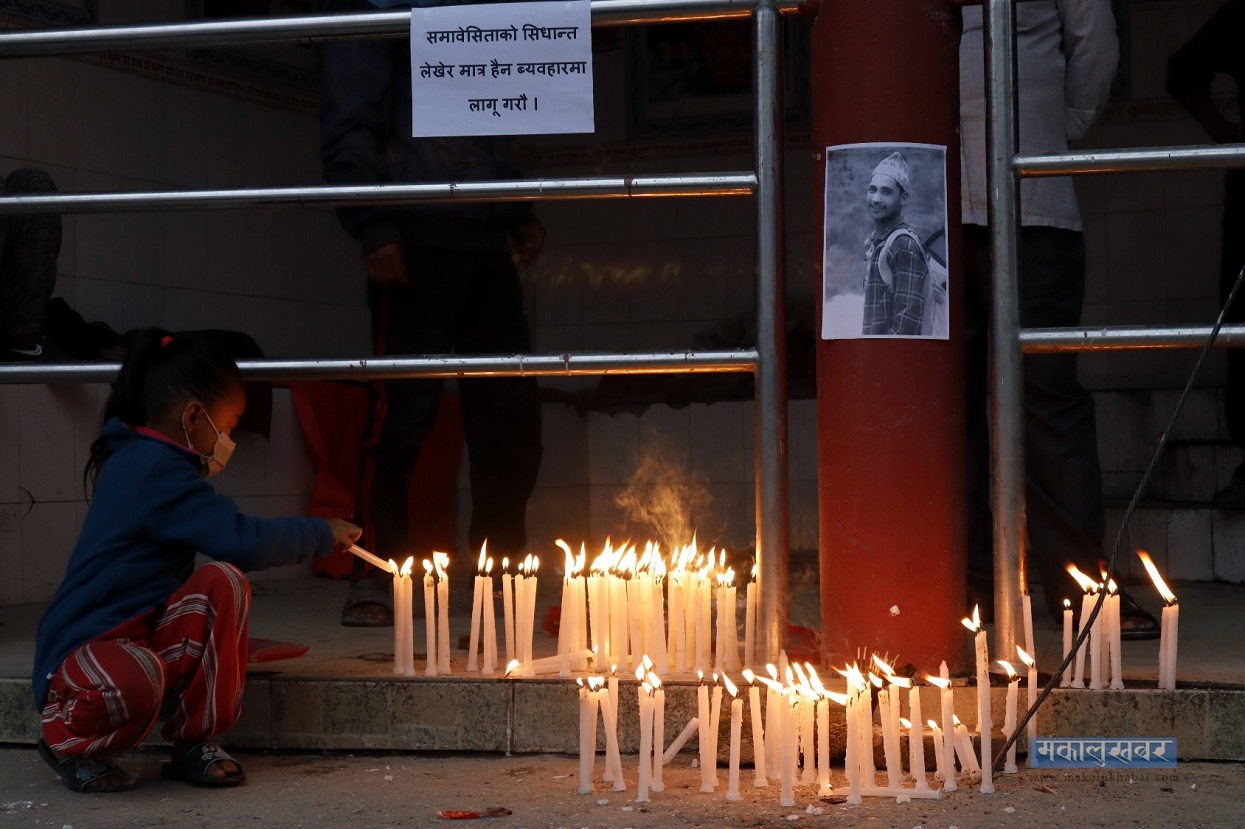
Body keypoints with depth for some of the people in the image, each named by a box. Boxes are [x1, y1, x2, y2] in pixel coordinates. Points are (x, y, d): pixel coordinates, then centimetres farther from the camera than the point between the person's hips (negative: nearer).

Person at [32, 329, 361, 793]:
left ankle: (194, 745, -5)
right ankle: (64, 738, -5)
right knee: (135, 683, -42)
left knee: (224, 582, -13)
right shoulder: (157, 471, -18)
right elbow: (244, 542, -26)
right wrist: (322, 534, -11)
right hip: (81, 651, -9)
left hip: (141, 637, 9)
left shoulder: (135, 460, 14)